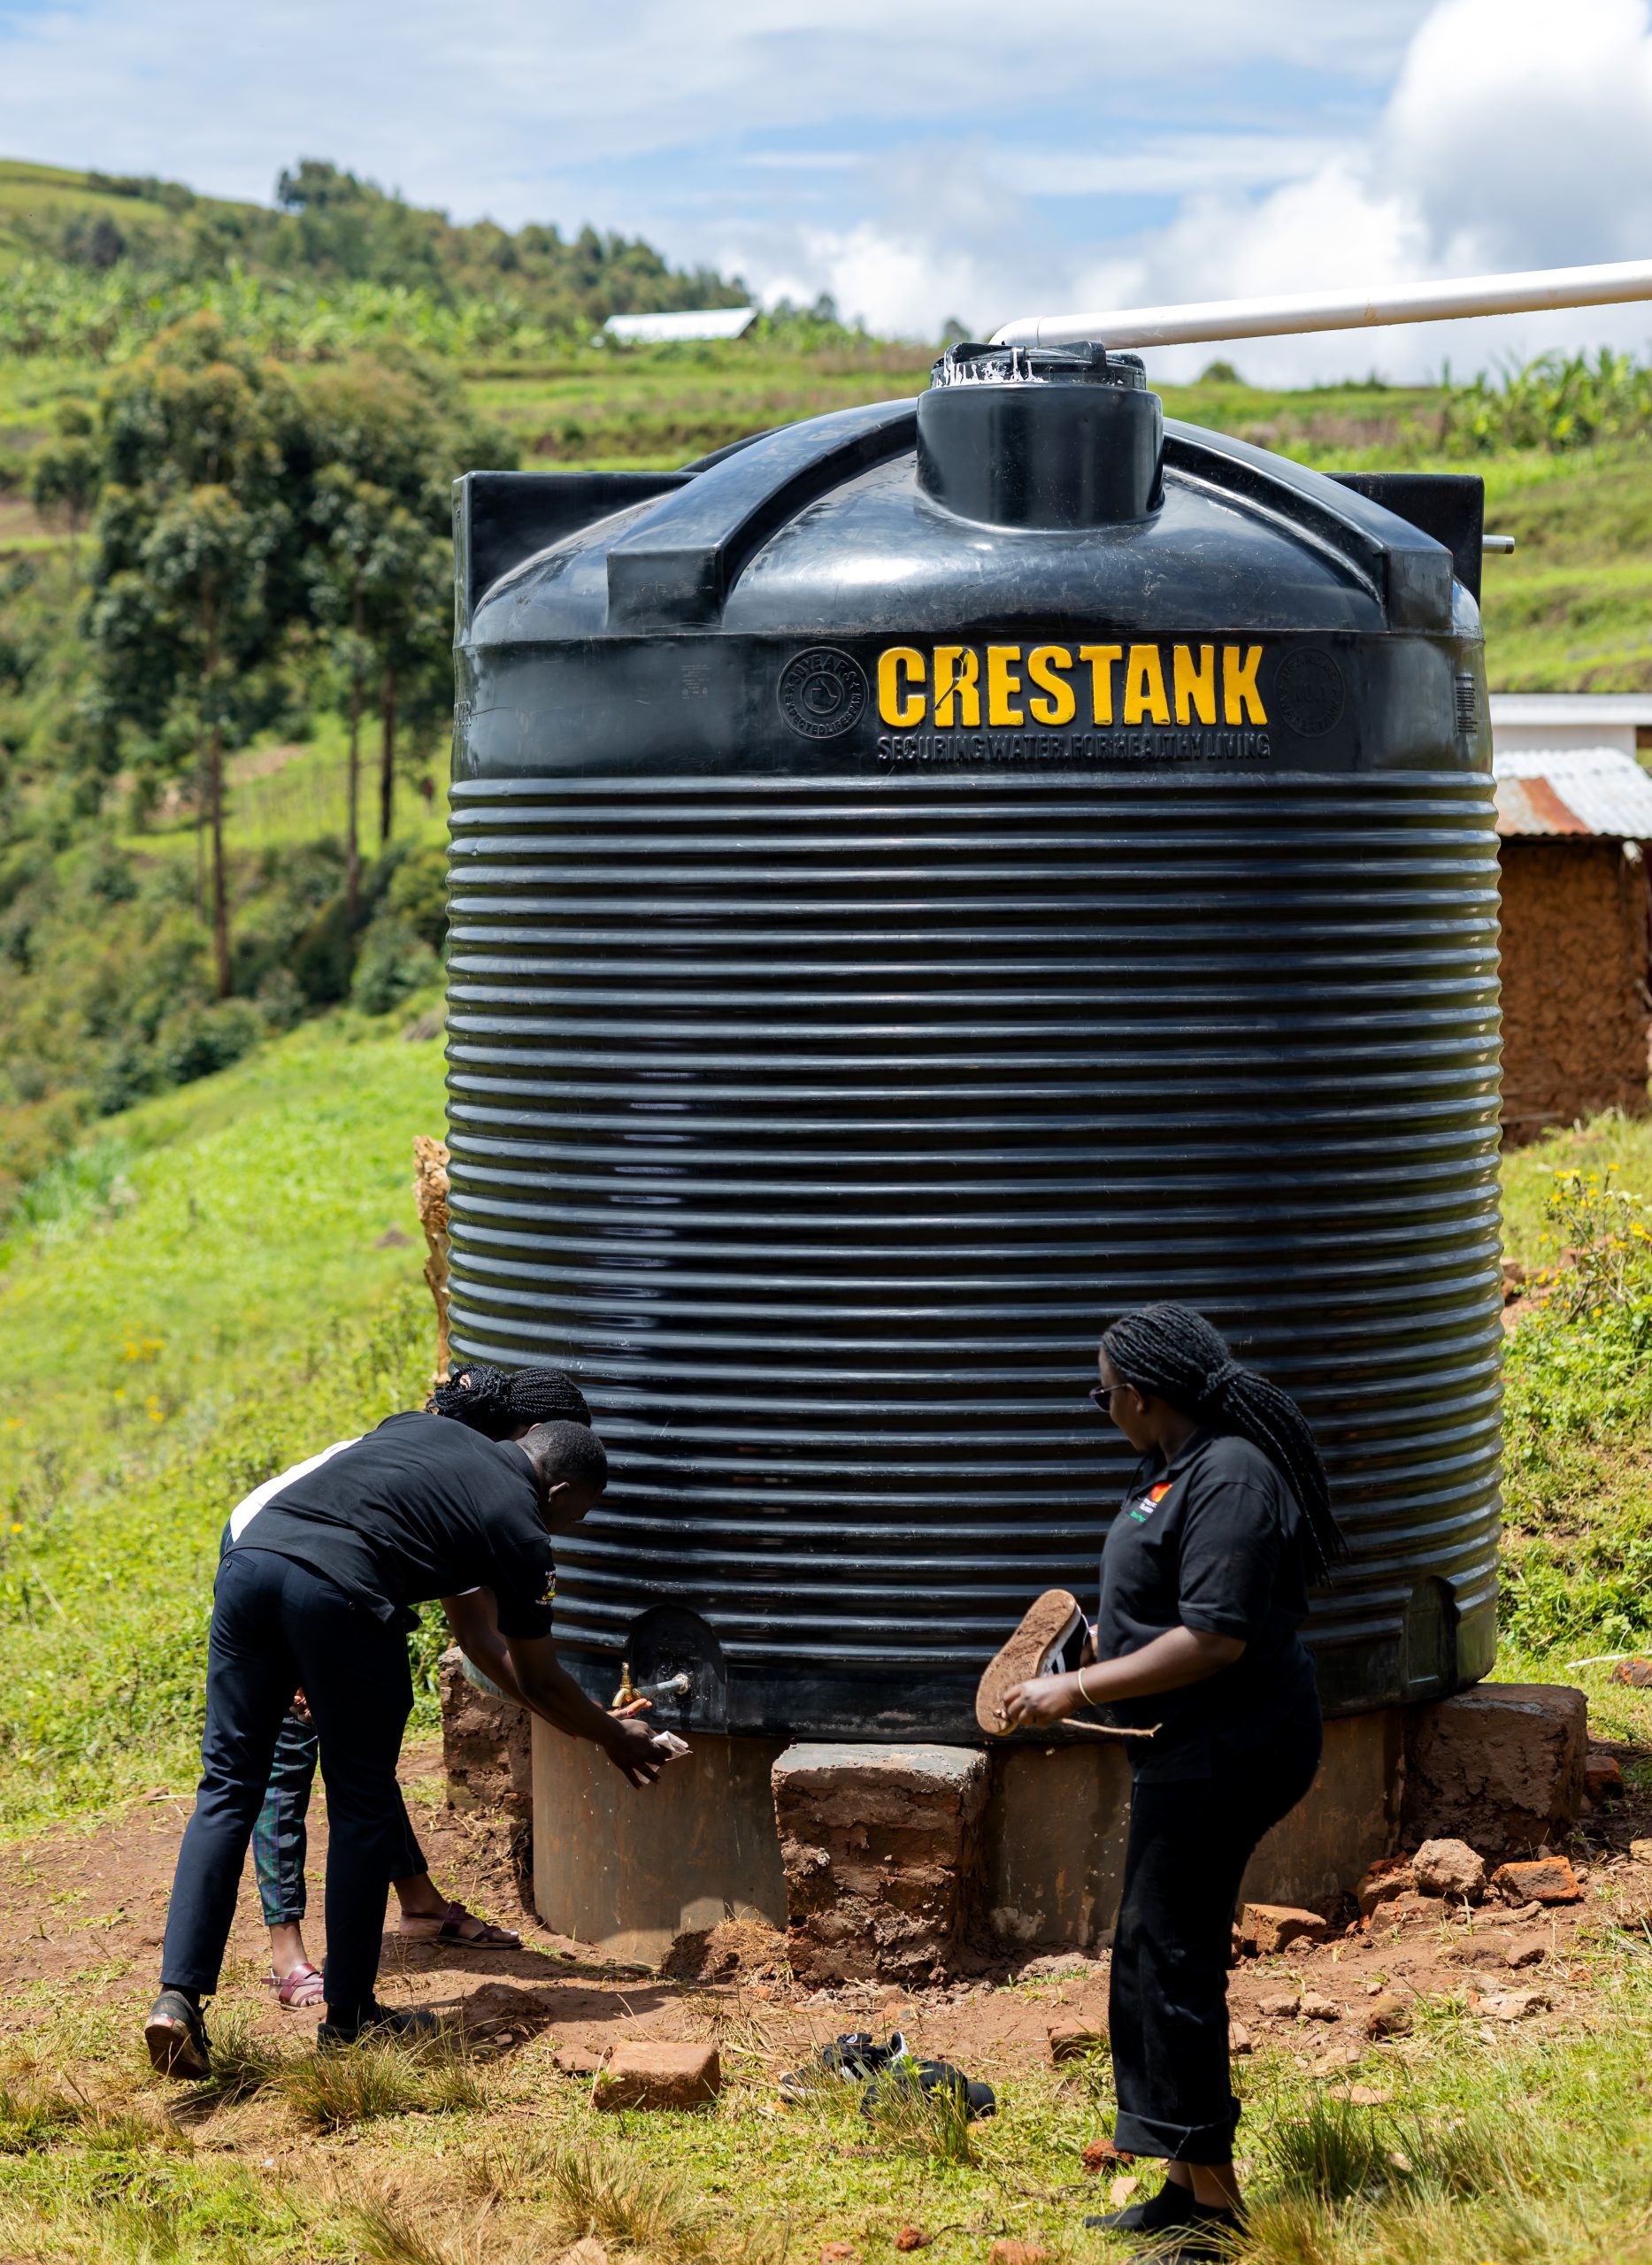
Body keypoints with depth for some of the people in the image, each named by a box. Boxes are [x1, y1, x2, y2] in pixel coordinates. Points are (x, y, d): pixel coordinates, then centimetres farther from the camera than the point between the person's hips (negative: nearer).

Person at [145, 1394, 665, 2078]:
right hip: (340, 1588, -6)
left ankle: (178, 1996, 1)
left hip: (251, 1556, 6)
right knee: (363, 1809, 11)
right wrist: (613, 1737, 42)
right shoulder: (518, 1526, 14)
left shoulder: (424, 1429, 32)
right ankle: (349, 2016, 20)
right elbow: (538, 1680, 25)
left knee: (227, 1789, 11)